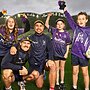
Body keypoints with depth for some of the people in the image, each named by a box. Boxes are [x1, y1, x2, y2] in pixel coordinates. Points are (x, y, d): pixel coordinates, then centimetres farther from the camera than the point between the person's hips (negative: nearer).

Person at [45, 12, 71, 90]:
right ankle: (57, 83, 20)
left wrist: (67, 53, -5)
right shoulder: (54, 31, -3)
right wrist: (49, 16, -12)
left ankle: (62, 82, 29)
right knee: (57, 68, 9)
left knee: (62, 68, 14)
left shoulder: (66, 33, -4)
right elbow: (46, 24, -2)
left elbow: (68, 44, 1)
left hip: (63, 53, 1)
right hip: (56, 53, 0)